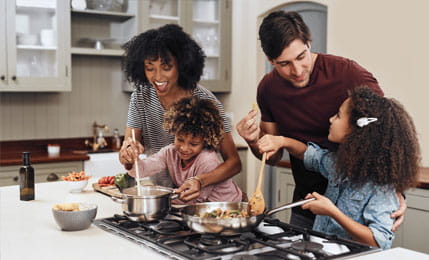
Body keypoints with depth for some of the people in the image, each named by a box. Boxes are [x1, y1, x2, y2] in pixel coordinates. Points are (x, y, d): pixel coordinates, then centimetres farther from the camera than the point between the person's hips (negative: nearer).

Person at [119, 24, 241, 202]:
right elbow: (127, 164, -2)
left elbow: (234, 162, -12)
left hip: (197, 198, -4)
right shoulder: (140, 97, -1)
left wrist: (201, 181, -29)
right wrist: (128, 153, -26)